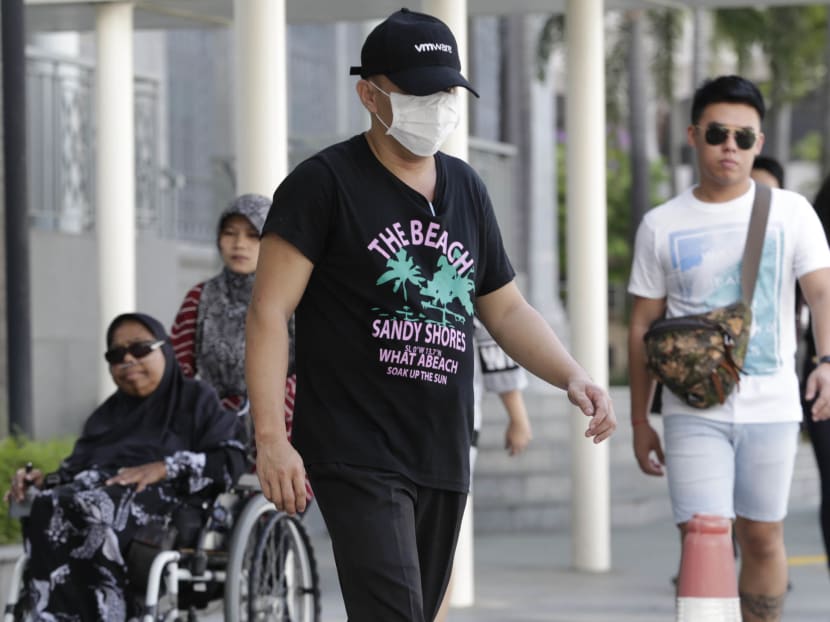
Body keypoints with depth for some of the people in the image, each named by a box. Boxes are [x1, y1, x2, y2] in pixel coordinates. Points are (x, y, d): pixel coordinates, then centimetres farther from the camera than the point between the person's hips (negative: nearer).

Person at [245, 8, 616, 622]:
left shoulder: (467, 189, 16)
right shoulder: (325, 183, -5)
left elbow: (507, 310, 23)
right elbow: (270, 312, -8)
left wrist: (573, 376, 4)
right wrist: (271, 437, -17)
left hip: (444, 457, 7)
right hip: (357, 453, -7)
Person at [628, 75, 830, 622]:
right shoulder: (662, 226, 3)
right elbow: (643, 327, 8)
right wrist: (640, 421, 7)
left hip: (771, 407, 1)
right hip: (694, 410, -1)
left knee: (763, 538, 10)